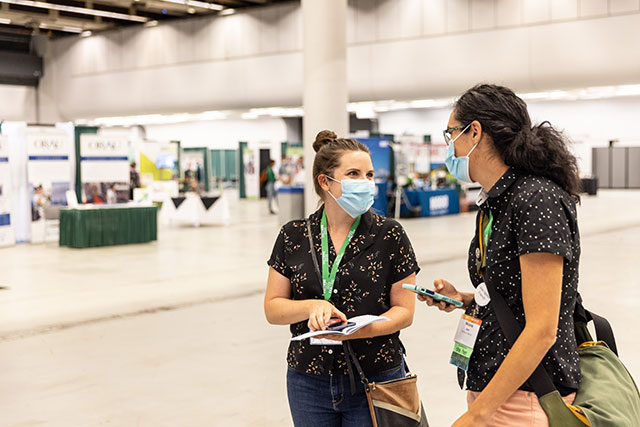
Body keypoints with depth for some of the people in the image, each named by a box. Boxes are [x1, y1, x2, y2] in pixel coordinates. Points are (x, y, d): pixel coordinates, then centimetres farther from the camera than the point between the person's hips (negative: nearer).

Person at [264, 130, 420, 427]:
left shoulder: (389, 235, -5)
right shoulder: (294, 236, 0)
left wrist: (356, 330, -21)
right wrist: (312, 306, -18)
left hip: (375, 380, -2)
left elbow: (404, 312, -4)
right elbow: (272, 309, 2)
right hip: (309, 382, 2)